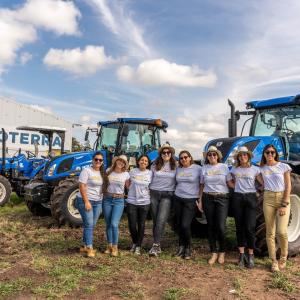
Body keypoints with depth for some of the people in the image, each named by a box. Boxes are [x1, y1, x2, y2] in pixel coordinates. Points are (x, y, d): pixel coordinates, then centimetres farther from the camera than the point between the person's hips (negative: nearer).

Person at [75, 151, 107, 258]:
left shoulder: (102, 173, 10)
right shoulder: (86, 171, -10)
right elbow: (82, 187, -15)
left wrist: (102, 201, 10)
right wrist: (86, 201, -20)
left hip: (98, 202, 7)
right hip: (85, 201, -7)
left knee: (92, 225, 10)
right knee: (88, 224, -9)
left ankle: (84, 246, 22)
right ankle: (89, 248, -3)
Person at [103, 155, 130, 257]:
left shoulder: (126, 174, -1)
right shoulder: (108, 171, 2)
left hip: (119, 200, -2)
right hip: (107, 199, 2)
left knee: (114, 224, -12)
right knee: (108, 224, 8)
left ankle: (115, 247, 2)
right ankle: (109, 246, 22)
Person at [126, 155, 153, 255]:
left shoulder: (150, 173, 0)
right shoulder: (132, 171, 1)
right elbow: (128, 184, 14)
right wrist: (132, 192, 6)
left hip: (144, 202, 0)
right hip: (131, 202, 1)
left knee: (141, 225, 6)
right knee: (132, 225, 3)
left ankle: (138, 246, 20)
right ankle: (134, 243, 29)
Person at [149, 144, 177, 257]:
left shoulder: (175, 166, 2)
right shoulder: (155, 165, 7)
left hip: (167, 195, -2)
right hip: (154, 193, 2)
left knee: (161, 220, -15)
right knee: (155, 220, 6)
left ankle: (155, 245, -14)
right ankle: (157, 245, 16)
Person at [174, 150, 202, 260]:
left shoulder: (198, 168, -4)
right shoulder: (178, 169, 9)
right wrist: (175, 193, 9)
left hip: (191, 200, -4)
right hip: (178, 199, 4)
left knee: (185, 225, -10)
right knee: (179, 224, 7)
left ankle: (188, 248, 10)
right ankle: (181, 246, 24)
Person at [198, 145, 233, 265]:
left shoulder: (224, 167, 4)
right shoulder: (204, 168, 9)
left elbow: (230, 183, 4)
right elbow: (202, 186, 11)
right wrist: (200, 201, 7)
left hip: (222, 198, -2)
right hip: (208, 198, 2)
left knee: (221, 227, -9)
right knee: (211, 226, 5)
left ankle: (222, 252, 13)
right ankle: (214, 253, 18)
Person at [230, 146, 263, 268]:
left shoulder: (255, 169, 3)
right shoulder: (234, 169, 9)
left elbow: (263, 183, -1)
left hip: (250, 197, -2)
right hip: (237, 198, 2)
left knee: (249, 227, -7)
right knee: (239, 227, 5)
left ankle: (250, 255, 7)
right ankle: (241, 254, 15)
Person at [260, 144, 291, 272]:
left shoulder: (284, 167, -1)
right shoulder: (261, 169, 7)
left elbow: (288, 187, -3)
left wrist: (284, 205, -9)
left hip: (283, 199, -2)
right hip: (268, 199, 2)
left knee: (281, 232, -12)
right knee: (270, 232, 3)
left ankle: (283, 257, 15)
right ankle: (274, 261, 15)